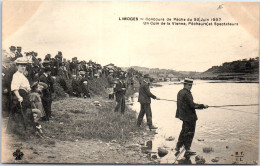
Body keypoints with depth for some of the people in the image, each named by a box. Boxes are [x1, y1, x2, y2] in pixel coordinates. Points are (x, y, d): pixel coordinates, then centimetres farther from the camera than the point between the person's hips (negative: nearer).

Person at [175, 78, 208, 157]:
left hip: (183, 115, 9)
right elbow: (192, 105, -23)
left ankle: (178, 146, 27)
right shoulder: (186, 93, -19)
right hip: (189, 116, -9)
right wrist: (203, 106, -15)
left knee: (184, 131, 20)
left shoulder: (180, 92, 10)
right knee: (189, 132, 1)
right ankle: (187, 149, 7)